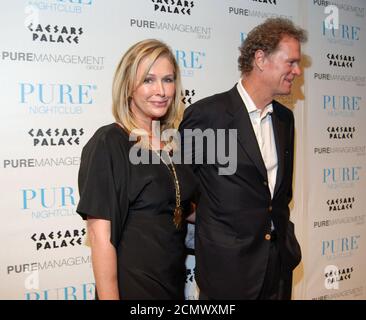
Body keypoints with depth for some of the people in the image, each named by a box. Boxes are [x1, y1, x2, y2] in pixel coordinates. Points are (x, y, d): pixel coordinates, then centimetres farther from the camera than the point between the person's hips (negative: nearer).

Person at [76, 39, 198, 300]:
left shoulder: (171, 142, 3)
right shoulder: (108, 144, -16)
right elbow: (100, 234, -18)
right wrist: (109, 296, -20)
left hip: (175, 278, 6)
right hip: (131, 284, -6)